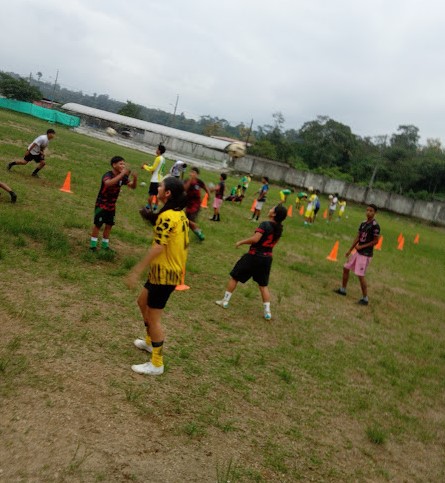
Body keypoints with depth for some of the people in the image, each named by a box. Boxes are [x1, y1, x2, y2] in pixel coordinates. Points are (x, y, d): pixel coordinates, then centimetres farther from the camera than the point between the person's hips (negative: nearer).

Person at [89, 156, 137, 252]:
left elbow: (133, 186, -3)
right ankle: (93, 245, 16)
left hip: (112, 205, 6)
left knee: (109, 225, 12)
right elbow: (108, 183, -48)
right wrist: (122, 174, -50)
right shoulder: (108, 175, -25)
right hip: (102, 204, -6)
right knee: (98, 224, 2)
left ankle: (105, 245, 26)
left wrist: (135, 179, -25)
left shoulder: (123, 177, -5)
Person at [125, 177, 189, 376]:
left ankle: (156, 364, 14)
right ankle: (150, 341, 44)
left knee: (153, 318, 2)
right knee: (142, 302, 27)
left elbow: (158, 248, -26)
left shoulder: (167, 216, -22)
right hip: (173, 270, 10)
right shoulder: (180, 214, 7)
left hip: (165, 273, -10)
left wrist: (136, 271, -22)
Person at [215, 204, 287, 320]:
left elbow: (255, 239, -30)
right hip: (267, 258, 6)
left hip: (254, 256, -6)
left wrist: (241, 242, -18)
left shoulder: (265, 225, -20)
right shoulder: (279, 229, 3)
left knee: (234, 277, 11)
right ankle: (267, 312, 14)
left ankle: (225, 301, 19)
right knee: (263, 285, 16)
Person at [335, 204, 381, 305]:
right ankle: (343, 289, 30)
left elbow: (376, 241, -15)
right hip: (358, 252, 9)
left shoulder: (375, 226, -16)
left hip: (366, 254, -9)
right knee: (346, 268, 15)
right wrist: (350, 250, 14)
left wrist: (362, 246, -15)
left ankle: (365, 298, 1)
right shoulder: (363, 223, 8)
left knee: (360, 275, -10)